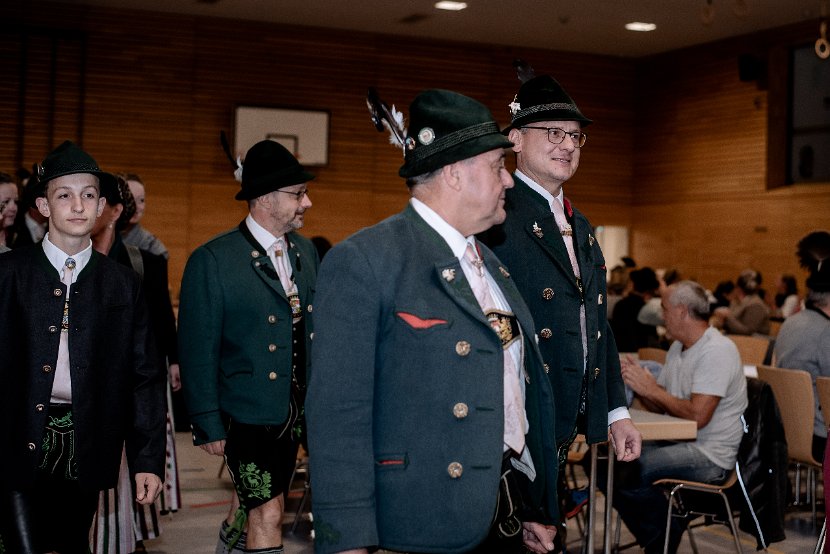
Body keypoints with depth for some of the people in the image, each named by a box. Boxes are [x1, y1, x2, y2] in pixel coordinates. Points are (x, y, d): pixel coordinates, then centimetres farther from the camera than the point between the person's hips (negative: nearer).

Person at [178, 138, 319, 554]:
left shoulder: (306, 251, 5)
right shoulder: (212, 261, -14)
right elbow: (197, 349, -11)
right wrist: (208, 424, -11)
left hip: (294, 411, 6)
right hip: (248, 411, -6)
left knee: (254, 503, 20)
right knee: (268, 515, -4)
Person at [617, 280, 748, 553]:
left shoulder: (717, 351, -16)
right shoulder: (678, 348, 15)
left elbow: (698, 415, -24)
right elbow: (661, 406, 17)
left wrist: (651, 389, -16)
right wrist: (638, 384, -3)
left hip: (709, 456, -10)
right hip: (679, 443, 10)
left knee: (628, 472, -27)